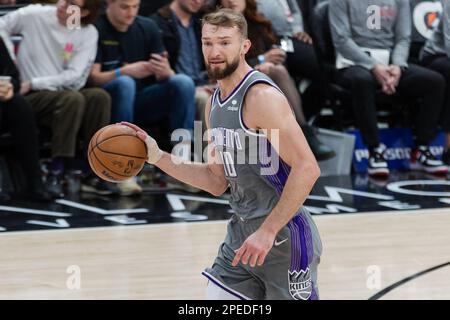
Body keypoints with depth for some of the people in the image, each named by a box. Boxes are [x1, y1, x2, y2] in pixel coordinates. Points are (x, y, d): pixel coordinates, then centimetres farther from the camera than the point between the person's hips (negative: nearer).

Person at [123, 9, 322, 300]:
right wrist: (156, 156, 6)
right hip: (242, 232, 8)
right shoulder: (215, 105, 9)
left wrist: (268, 231, -25)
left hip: (284, 236, -8)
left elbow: (307, 169, -24)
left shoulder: (261, 96, -18)